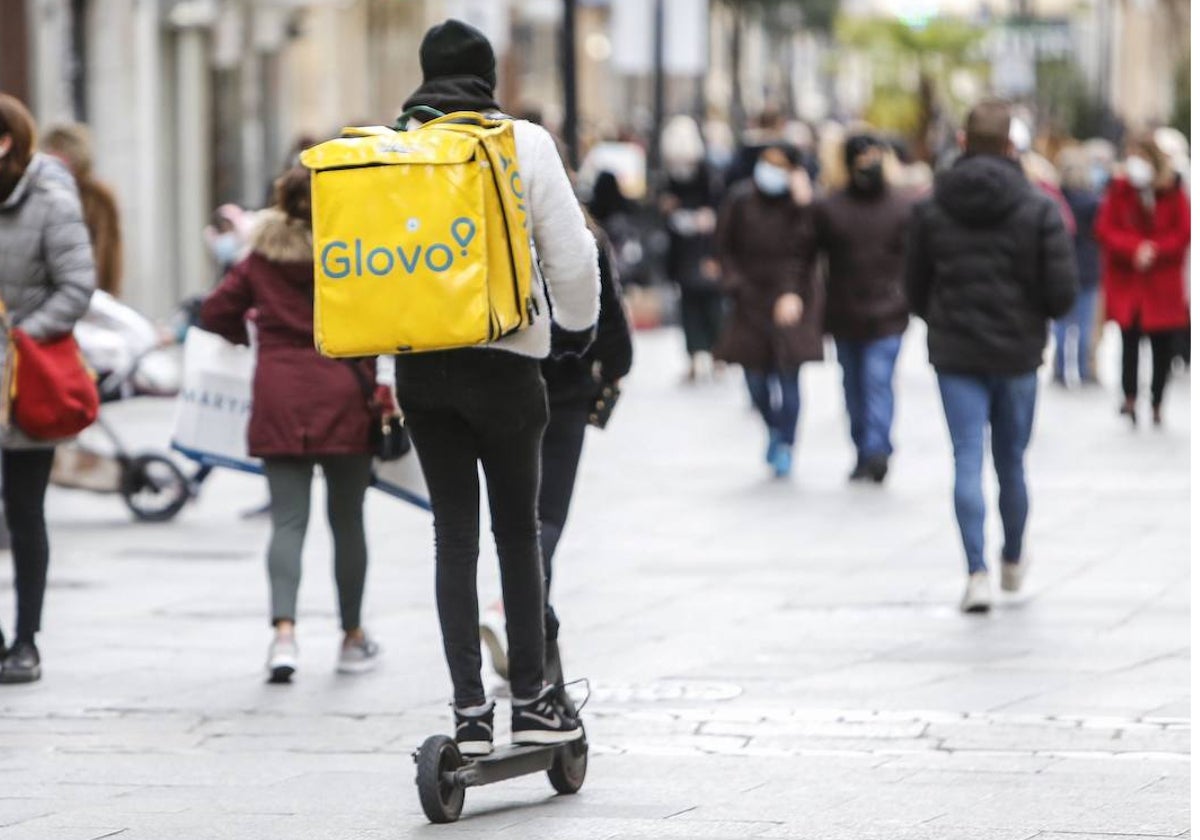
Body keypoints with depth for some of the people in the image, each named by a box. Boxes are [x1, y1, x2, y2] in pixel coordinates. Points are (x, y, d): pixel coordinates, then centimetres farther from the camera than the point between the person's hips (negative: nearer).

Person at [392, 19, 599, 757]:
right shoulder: (524, 143, -6)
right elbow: (570, 253, -4)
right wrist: (577, 326, 13)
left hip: (419, 364, 3)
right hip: (504, 362, -3)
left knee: (455, 532, 8)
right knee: (519, 529, 9)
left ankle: (470, 709, 3)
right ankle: (531, 699, 11)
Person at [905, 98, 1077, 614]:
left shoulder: (931, 209, -2)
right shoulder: (1038, 208, -8)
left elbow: (915, 287, 5)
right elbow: (1062, 291, -11)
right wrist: (1034, 315, 11)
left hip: (955, 354, 0)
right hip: (1017, 353, 0)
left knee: (968, 460, -1)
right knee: (1012, 460, 14)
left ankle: (977, 572, -11)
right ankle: (1013, 562, 31)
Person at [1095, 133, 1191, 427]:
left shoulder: (1173, 194, -2)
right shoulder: (1119, 191, -1)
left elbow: (1184, 233, -2)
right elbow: (1105, 230, -5)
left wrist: (1155, 251, -15)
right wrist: (1135, 249, -19)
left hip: (1163, 282, 1)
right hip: (1126, 281, -1)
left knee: (1163, 345, 5)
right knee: (1130, 337, -12)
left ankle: (1156, 403, 17)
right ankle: (1130, 397, -10)